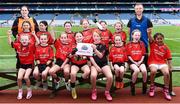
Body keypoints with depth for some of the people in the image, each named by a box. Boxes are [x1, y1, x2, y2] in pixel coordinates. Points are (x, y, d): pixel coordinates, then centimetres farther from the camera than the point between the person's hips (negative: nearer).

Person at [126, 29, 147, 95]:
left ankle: (144, 85, -4)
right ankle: (132, 85, -13)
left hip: (140, 61, 2)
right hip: (132, 62, -2)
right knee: (137, 70, -32)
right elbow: (128, 55, 0)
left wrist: (140, 61, -6)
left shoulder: (142, 44, 11)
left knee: (144, 70, -28)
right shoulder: (129, 44, 3)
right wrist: (134, 62, -10)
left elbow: (143, 54, 9)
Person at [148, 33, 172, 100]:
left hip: (162, 63, 1)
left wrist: (170, 66, -8)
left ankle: (166, 90, -8)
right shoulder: (153, 44, 3)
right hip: (153, 62, -1)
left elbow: (169, 58, 6)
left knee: (167, 73, -27)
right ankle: (152, 86, -8)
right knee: (153, 71, -34)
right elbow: (150, 39, -19)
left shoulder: (166, 48, 5)